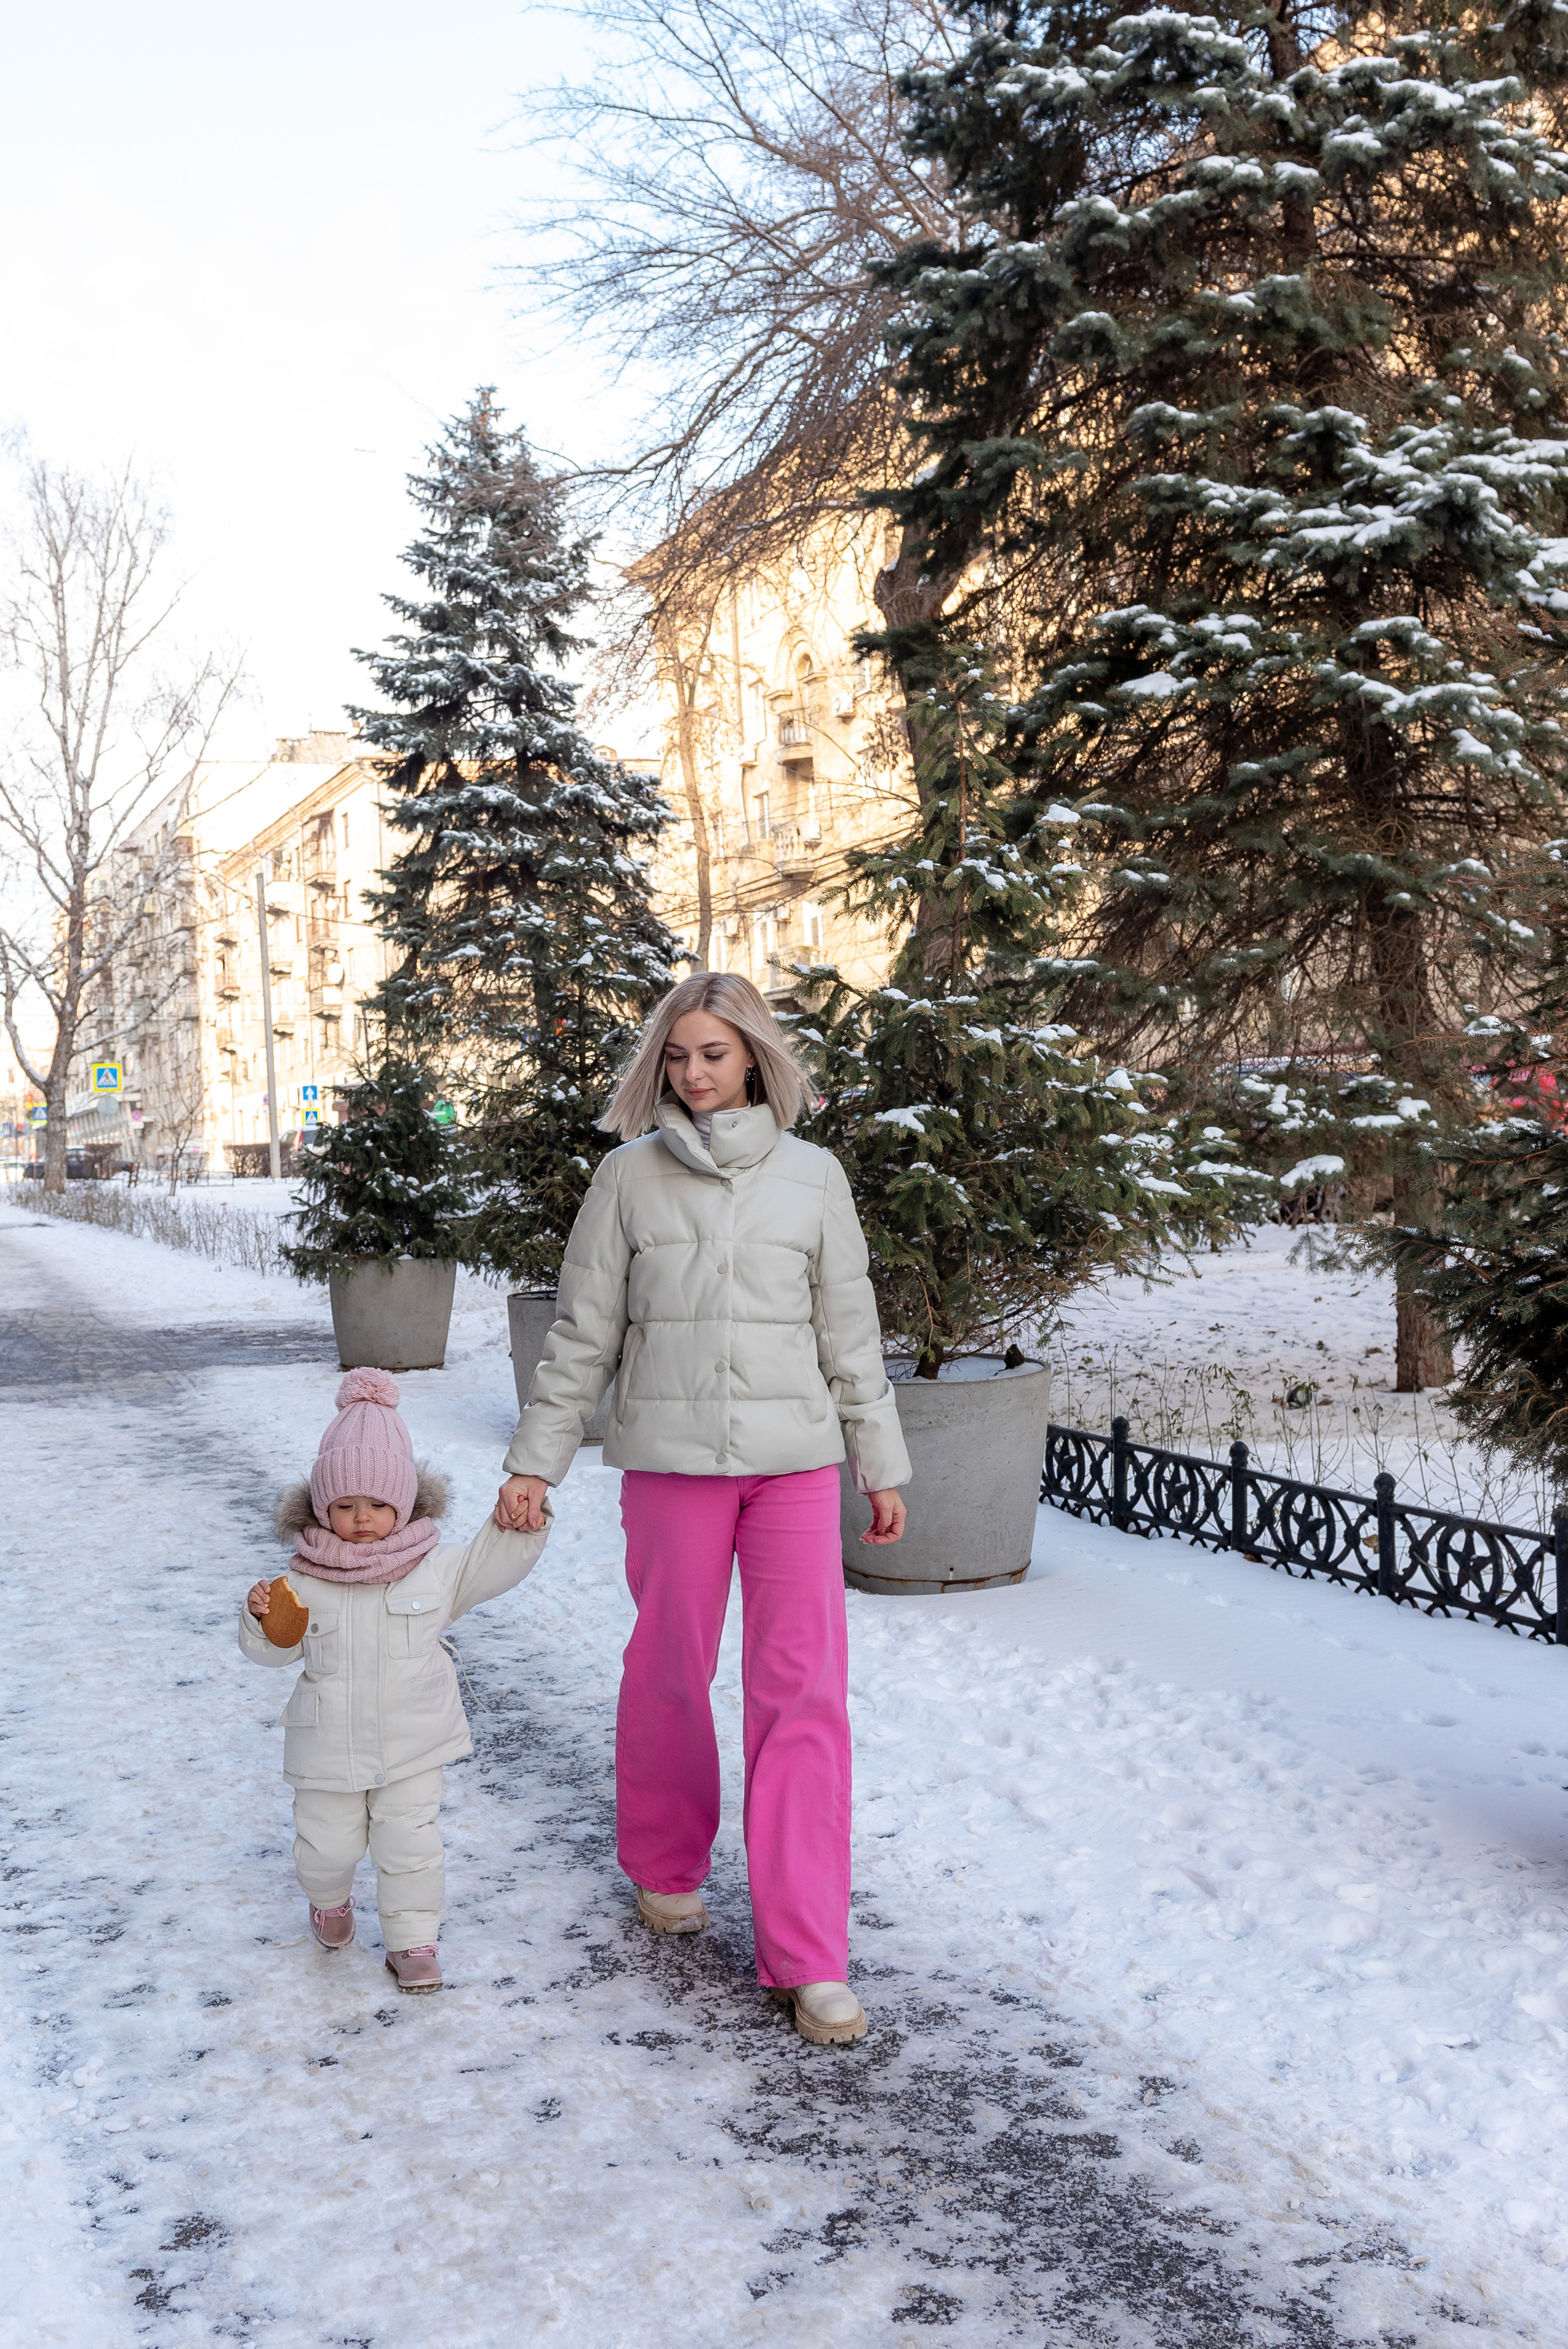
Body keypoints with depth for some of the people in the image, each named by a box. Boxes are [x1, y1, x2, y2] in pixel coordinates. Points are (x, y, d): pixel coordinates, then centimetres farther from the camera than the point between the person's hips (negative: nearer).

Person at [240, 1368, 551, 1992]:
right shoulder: (305, 1580, -8)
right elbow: (277, 1649, 1)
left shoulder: (433, 1568, -7)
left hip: (412, 1742, 0)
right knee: (327, 1845, 11)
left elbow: (491, 1564, -3)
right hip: (330, 1746, 0)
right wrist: (260, 1618, -20)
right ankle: (329, 1900, 45)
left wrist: (521, 1527, -20)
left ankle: (412, 1941, 21)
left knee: (409, 1842, 2)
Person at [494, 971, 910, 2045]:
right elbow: (582, 1333, 5)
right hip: (669, 1459, 0)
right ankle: (666, 1865, 38)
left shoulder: (812, 1175, 4)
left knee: (805, 1692, -3)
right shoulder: (630, 1176, 3)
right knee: (670, 1675, 11)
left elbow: (850, 1332, 9)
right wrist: (535, 1462, 3)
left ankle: (808, 1956, 6)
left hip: (795, 1457, 0)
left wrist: (883, 1466, 10)